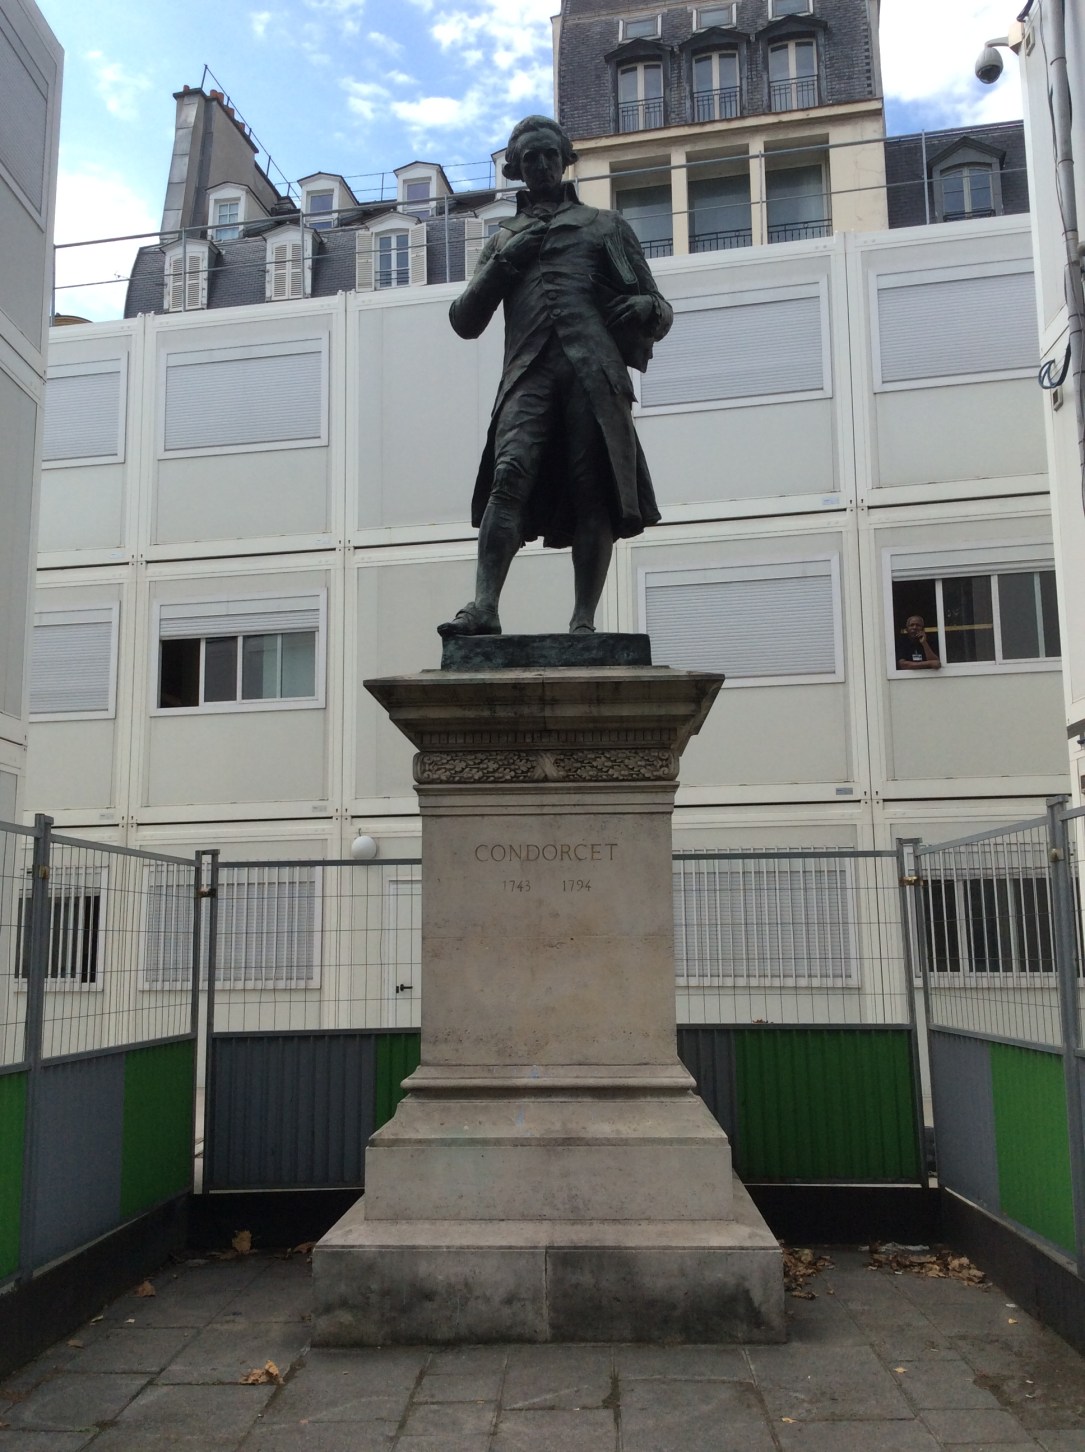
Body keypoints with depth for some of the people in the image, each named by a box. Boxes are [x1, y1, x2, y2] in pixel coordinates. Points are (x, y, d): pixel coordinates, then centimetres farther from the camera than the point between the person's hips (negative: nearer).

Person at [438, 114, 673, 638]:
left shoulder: (605, 225, 26)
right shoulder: (504, 239, 31)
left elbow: (660, 310, 20)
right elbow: (465, 321, 22)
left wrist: (644, 309, -4)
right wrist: (501, 265, 8)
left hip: (594, 371, 0)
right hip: (529, 373, 1)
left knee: (594, 493, -11)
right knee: (510, 477, -21)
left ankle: (584, 621, -11)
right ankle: (483, 608, -31)